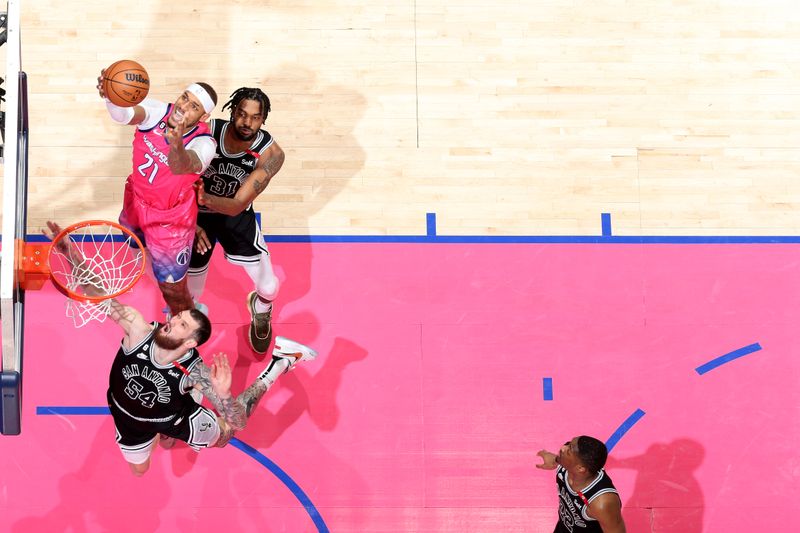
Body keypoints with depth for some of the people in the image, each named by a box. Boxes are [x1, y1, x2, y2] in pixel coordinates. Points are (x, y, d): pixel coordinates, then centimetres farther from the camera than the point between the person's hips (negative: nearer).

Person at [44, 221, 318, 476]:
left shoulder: (196, 373, -41)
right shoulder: (138, 330, -40)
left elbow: (239, 424, -41)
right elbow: (96, 292, -45)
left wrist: (223, 396, -63)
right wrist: (68, 250, -58)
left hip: (176, 417, -2)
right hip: (130, 419, 2)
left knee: (224, 435, 24)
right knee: (139, 470, 28)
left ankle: (277, 365, 32)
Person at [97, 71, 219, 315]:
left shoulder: (203, 144, -35)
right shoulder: (157, 112, -24)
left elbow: (182, 166, -57)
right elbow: (125, 114, -46)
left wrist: (176, 146, -81)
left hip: (170, 220, -6)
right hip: (136, 201, 6)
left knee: (173, 290, 2)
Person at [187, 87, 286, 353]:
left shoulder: (270, 154, -29)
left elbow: (237, 206, -35)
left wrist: (205, 197, -55)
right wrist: (192, 223, -30)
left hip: (237, 215, 1)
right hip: (196, 214, 0)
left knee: (269, 288, 4)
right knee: (190, 295, 5)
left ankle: (260, 311, 44)